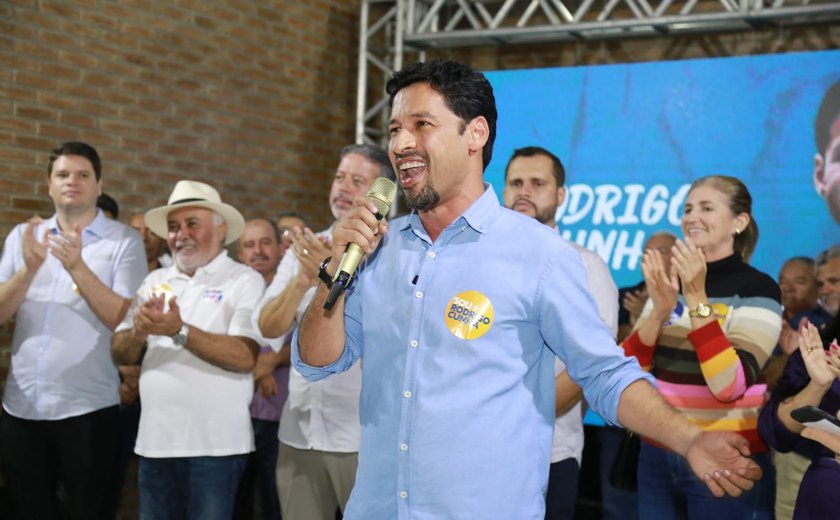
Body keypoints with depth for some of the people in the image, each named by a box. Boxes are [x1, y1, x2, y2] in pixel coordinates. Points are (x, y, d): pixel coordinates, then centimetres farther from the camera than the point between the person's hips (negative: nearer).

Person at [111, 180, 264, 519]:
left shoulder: (244, 281, -4)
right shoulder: (155, 282, 11)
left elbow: (245, 357, -17)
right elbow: (121, 354, 7)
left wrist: (180, 331, -24)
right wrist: (138, 332, -15)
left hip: (215, 444, -5)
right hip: (154, 441, 5)